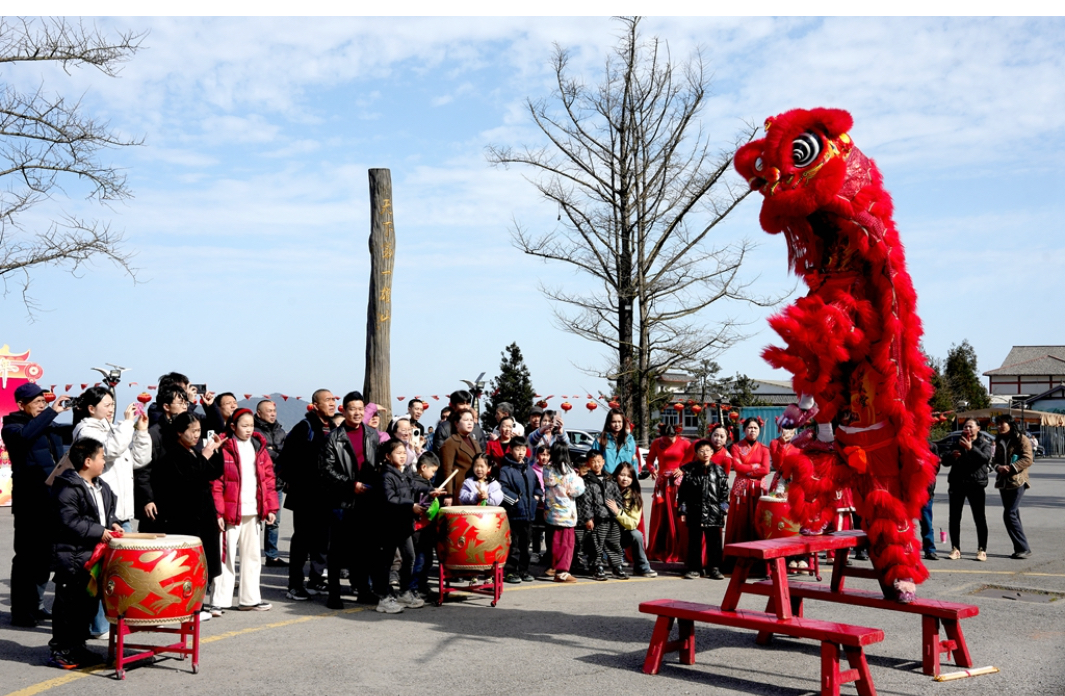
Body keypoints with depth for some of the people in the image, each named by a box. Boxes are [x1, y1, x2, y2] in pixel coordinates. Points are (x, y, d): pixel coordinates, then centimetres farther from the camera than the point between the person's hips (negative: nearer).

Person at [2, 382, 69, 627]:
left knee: (45, 555, 11)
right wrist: (52, 412, -26)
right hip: (30, 503, -6)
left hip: (53, 502, 7)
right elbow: (26, 435, -26)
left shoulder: (49, 427, 16)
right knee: (28, 556, -3)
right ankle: (21, 612, 5)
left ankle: (35, 605, 22)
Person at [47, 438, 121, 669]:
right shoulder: (68, 489, -15)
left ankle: (78, 646, 26)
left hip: (95, 555, 9)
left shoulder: (102, 487, 14)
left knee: (90, 603, 14)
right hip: (72, 557, -9)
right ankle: (60, 650, 8)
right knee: (68, 604, -2)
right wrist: (98, 531, -20)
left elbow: (109, 509, 28)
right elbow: (69, 521, -21)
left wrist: (112, 523, 8)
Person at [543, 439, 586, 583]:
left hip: (550, 511, 6)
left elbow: (546, 487, 8)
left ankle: (553, 567, 27)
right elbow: (576, 489, -14)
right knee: (566, 542, 1)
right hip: (565, 512, -6)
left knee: (555, 540, 18)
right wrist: (578, 479, 5)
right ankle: (562, 572, 0)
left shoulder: (547, 469, -1)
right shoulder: (567, 470, -16)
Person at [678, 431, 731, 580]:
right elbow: (684, 492, 1)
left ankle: (714, 568, 14)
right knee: (694, 540, 5)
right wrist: (683, 511, -2)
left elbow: (724, 490, 5)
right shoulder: (690, 470, 1)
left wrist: (723, 509, 1)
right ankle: (694, 568, 12)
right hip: (695, 512, -1)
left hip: (713, 512, 1)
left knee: (714, 540, 5)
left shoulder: (718, 470, 3)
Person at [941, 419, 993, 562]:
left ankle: (982, 550, 3)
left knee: (979, 518, -2)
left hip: (975, 485, -4)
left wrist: (971, 448, -28)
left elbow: (985, 458, -16)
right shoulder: (958, 442, 16)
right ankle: (955, 549, 8)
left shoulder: (984, 443, 5)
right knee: (954, 518, 2)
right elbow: (945, 461, 11)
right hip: (957, 484, 4)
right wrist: (951, 455, -11)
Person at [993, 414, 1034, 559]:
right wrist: (998, 467, -4)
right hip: (1003, 482, 7)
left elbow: (1027, 459, -12)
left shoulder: (1022, 439, -5)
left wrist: (1011, 468, -22)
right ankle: (1021, 548, 13)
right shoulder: (999, 441, 16)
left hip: (1017, 481, -7)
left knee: (1009, 515, -14)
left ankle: (1023, 548, -8)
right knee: (1013, 515, 9)